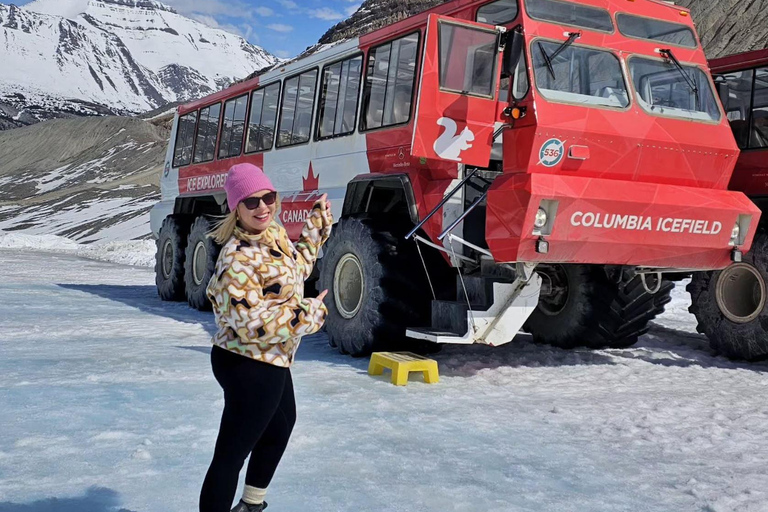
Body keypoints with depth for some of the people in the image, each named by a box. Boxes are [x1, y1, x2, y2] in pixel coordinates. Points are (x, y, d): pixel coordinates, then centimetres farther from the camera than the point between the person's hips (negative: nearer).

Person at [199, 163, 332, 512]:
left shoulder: (275, 235, 2)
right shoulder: (238, 258, -27)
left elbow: (296, 264, 23)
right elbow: (250, 322, -32)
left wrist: (318, 221, 24)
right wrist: (309, 313, -22)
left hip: (271, 360, 11)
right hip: (248, 367, -11)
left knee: (281, 424, 31)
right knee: (231, 453, -8)